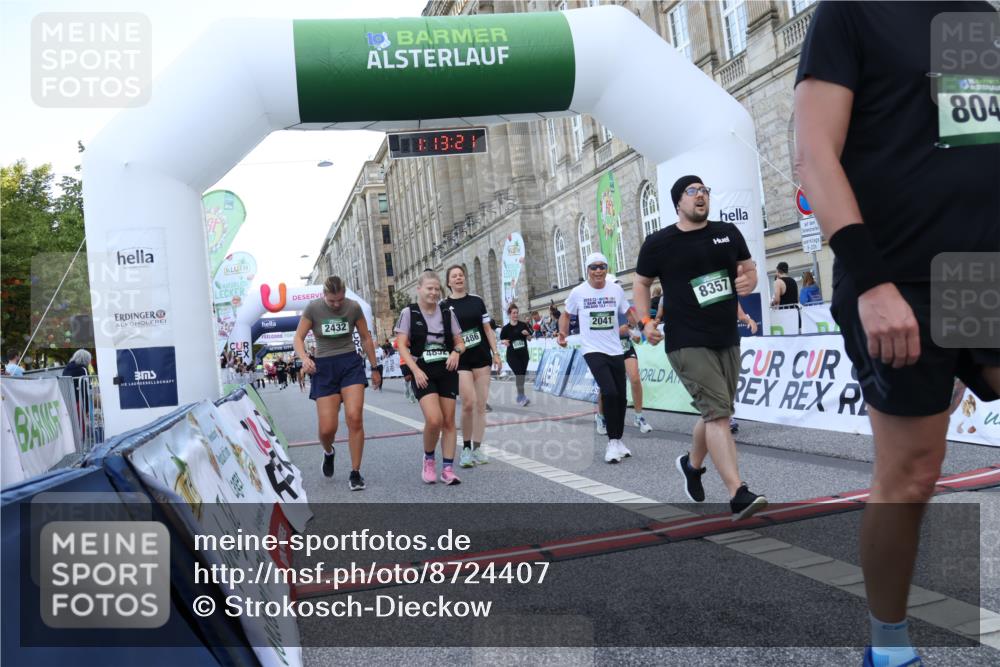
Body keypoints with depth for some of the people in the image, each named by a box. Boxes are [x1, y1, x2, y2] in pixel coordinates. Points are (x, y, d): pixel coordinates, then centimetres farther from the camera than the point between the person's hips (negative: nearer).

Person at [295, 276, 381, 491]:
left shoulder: (354, 307, -3)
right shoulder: (313, 308, -7)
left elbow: (366, 338, 9)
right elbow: (298, 338, -1)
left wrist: (374, 368, 14)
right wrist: (304, 358, -22)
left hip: (350, 363, 0)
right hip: (324, 367, 0)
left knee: (354, 417, -16)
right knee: (327, 428, -5)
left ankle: (355, 473, -2)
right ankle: (328, 452, 33)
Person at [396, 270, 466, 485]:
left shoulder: (447, 312, 5)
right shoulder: (409, 312, -3)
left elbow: (460, 342, 10)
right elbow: (402, 345, -5)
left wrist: (456, 351, -13)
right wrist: (415, 370, -16)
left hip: (447, 371, 3)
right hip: (423, 372, -3)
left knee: (448, 421, 3)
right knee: (434, 420, -17)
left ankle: (448, 469, 12)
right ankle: (428, 459, 10)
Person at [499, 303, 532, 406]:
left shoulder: (523, 325, 2)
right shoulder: (506, 328, -5)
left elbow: (530, 339, 9)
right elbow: (502, 340, 4)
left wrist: (527, 334, -12)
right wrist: (505, 342, -18)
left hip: (524, 354, 3)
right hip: (512, 355, -3)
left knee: (522, 375, 8)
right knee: (519, 374, -16)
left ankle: (520, 396, 24)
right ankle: (522, 396, -11)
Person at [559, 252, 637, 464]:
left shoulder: (616, 289, 2)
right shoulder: (578, 292, -4)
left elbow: (628, 312, 13)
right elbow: (566, 314, 11)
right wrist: (563, 333, -6)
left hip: (615, 350, 4)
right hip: (593, 350, -4)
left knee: (621, 397, 8)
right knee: (610, 392, -20)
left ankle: (618, 440, 27)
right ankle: (612, 442, -8)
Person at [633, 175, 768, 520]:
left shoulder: (728, 233, 8)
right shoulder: (658, 243, -2)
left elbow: (750, 269, 17)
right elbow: (641, 283, 8)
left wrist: (748, 281, -7)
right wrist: (646, 321, -7)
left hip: (727, 339, 5)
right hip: (687, 343, -5)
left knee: (716, 413, 16)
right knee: (718, 413, -17)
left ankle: (692, 464, 43)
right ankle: (738, 495, -18)